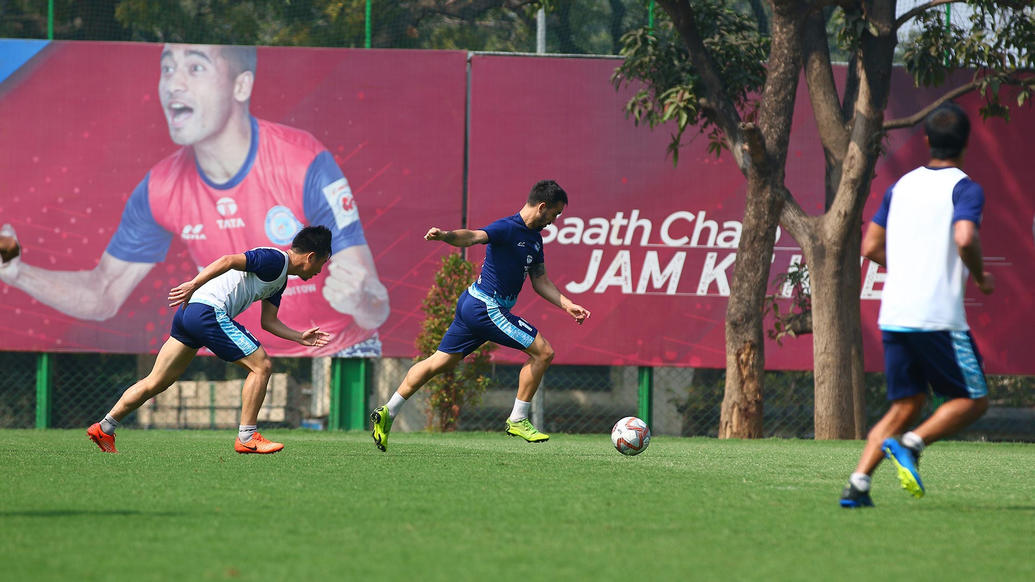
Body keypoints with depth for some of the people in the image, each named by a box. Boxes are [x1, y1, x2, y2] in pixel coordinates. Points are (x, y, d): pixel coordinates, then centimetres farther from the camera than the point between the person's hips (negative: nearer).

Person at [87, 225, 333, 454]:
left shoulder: (280, 280, 23)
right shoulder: (275, 259, -7)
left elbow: (269, 321, 26)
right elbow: (229, 260, -18)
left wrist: (300, 338, 19)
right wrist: (195, 284, -24)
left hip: (189, 313, 10)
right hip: (210, 311, -10)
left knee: (156, 383, 11)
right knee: (261, 366, -6)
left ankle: (103, 429, 12)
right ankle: (246, 438, -3)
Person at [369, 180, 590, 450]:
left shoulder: (534, 238, 13)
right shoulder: (508, 228, -17)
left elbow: (540, 281, 20)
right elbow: (472, 237, -34)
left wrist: (567, 304, 11)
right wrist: (445, 235, -54)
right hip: (487, 308, -10)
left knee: (439, 363, 13)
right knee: (543, 352, -7)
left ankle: (388, 413, 17)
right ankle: (517, 420, 1)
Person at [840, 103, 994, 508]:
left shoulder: (901, 186, 14)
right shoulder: (965, 189, -5)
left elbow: (871, 247, 16)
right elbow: (965, 237, -23)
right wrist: (980, 277, -5)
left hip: (893, 317, 6)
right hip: (938, 317, -6)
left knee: (905, 407, 12)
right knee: (972, 401, 5)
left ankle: (857, 484, -4)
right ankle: (910, 444, -17)